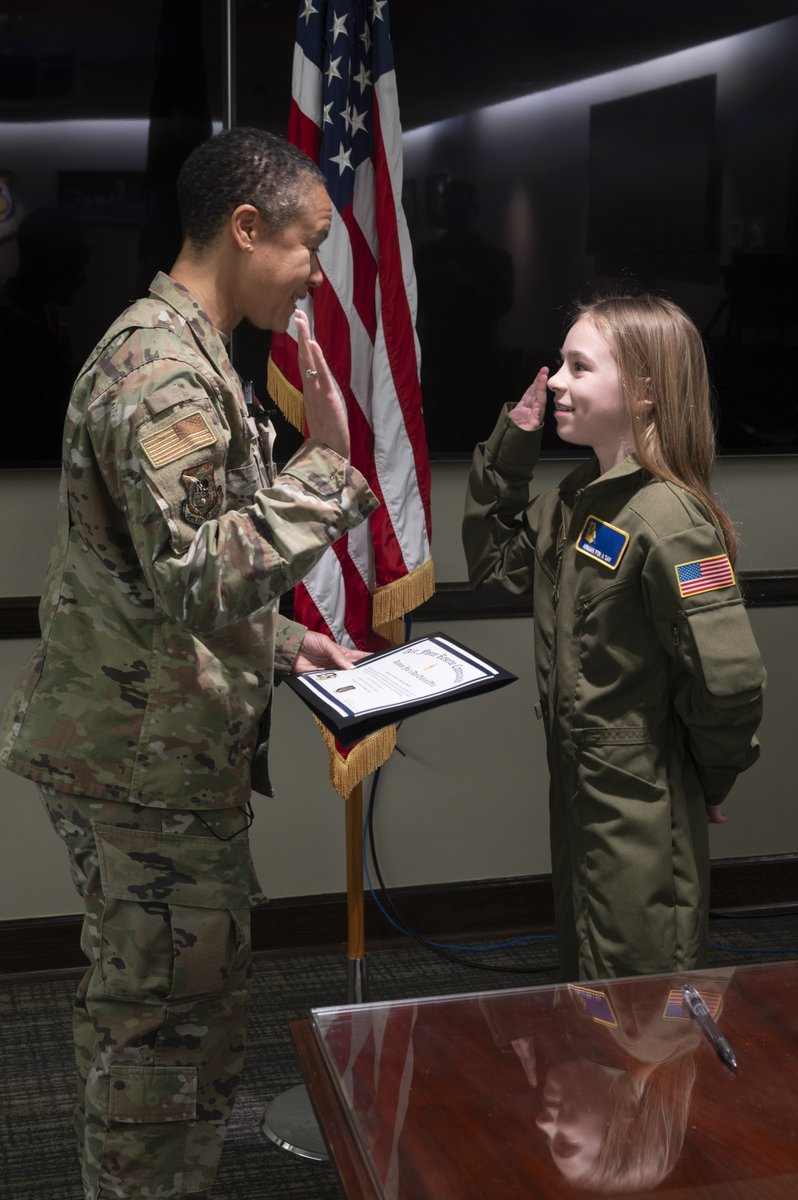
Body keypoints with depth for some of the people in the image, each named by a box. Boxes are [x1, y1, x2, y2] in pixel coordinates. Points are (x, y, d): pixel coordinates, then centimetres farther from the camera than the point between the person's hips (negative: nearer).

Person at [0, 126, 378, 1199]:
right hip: (156, 765, -11)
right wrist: (325, 466, -26)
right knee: (180, 1034, 1)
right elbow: (200, 579, -29)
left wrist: (281, 643, 16)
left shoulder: (174, 352, 15)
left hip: (129, 745, 11)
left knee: (137, 1014, 22)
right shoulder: (164, 369, -19)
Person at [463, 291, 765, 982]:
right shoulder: (579, 498, 4)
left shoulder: (668, 520, -25)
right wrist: (508, 453, 5)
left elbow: (729, 678, -28)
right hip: (579, 787, 9)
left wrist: (712, 776, -11)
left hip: (643, 814, -9)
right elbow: (496, 568, 16)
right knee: (586, 983, 23)